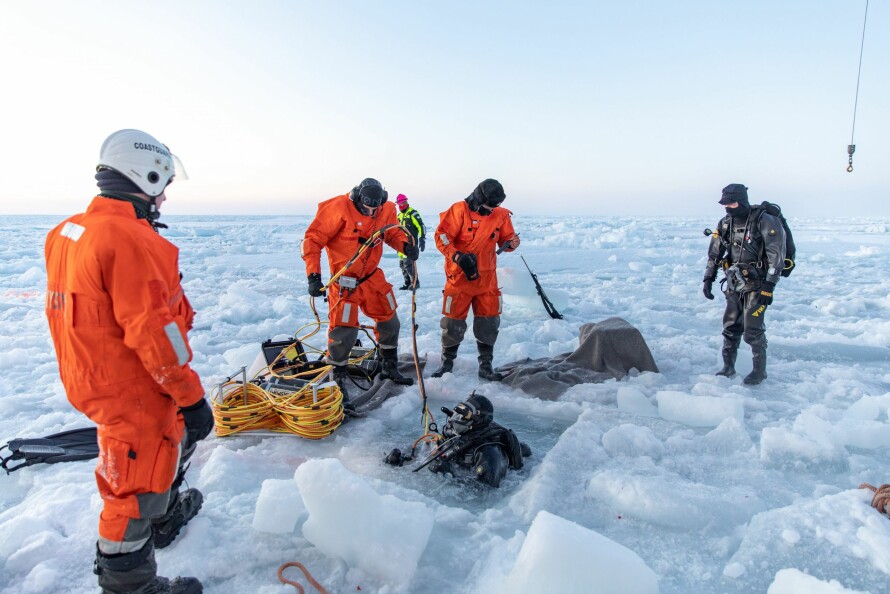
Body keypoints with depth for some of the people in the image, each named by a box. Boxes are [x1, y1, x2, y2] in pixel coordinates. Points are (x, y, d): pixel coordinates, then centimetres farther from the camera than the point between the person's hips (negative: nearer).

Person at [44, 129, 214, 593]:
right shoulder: (132, 239, -25)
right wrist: (191, 396, -19)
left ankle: (165, 517, 50)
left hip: (92, 379, 10)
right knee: (138, 489, 6)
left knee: (176, 436, 29)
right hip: (135, 393, -10)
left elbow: (76, 314, 13)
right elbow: (152, 333, -27)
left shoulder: (68, 232, 5)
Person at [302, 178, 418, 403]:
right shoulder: (338, 209, -20)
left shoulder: (387, 210, -4)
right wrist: (314, 276, -24)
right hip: (344, 281, -6)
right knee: (344, 331, -7)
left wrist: (405, 246, -11)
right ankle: (337, 380, 13)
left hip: (373, 277, 6)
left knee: (389, 321, 14)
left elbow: (393, 233, 12)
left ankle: (389, 367, 35)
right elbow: (313, 239, -18)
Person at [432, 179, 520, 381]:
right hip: (459, 275, -3)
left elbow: (505, 240, 8)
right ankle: (447, 362, 23)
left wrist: (511, 243, -16)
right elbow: (442, 236, -13)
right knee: (453, 320, 4)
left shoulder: (501, 215, 1)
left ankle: (486, 365, 20)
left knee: (489, 321, 6)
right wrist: (458, 256, -25)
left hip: (487, 277, 4)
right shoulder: (460, 210, -12)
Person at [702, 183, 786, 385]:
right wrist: (708, 279, 7)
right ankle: (728, 367, 20)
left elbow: (777, 256, -15)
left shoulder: (765, 221, -13)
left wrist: (769, 286, -18)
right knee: (730, 327, 8)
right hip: (735, 284, 6)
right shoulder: (726, 223, 5)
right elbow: (714, 253, 12)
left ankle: (760, 370, 11)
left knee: (752, 330, -6)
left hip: (756, 284, -6)